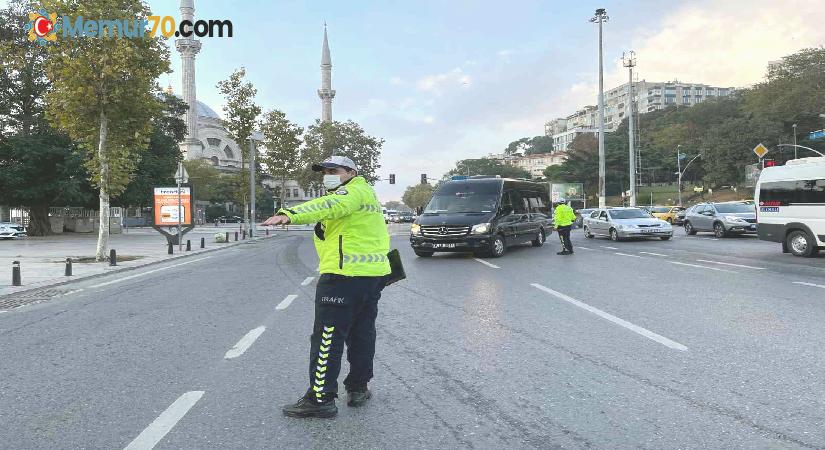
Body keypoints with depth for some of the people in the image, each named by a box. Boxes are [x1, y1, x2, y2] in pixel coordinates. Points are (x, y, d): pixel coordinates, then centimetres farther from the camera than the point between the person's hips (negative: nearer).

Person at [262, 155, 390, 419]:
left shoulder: (354, 191, -9)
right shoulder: (367, 193, 23)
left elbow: (330, 206, -30)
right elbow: (381, 237, 25)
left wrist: (290, 215, -42)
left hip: (344, 274, -10)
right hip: (374, 273, 10)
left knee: (327, 337, -5)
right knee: (362, 334, 17)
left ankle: (320, 398, -2)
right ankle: (358, 389, 27)